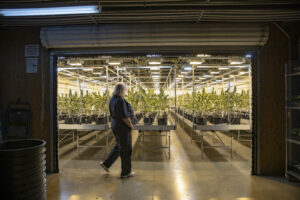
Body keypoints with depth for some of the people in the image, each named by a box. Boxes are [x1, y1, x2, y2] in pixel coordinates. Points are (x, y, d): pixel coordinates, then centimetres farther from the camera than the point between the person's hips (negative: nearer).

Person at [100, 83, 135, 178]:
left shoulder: (112, 99, 7)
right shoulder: (120, 101, -23)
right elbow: (125, 117, -23)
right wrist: (131, 126, -9)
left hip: (115, 124, 9)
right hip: (123, 126, -9)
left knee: (119, 146, 24)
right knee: (126, 149, 5)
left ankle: (106, 163, 27)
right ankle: (125, 172, 18)